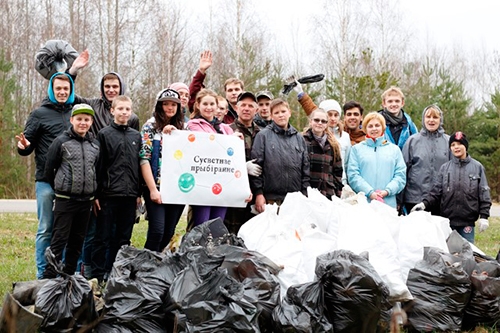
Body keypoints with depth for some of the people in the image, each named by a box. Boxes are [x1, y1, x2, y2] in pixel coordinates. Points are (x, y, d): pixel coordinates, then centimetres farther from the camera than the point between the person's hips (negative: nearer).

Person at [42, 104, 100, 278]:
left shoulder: (95, 144, 8)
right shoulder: (61, 141, -5)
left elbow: (98, 170, 16)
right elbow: (49, 169, 0)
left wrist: (94, 193, 11)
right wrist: (60, 188, 7)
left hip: (86, 201, 4)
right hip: (65, 200, -4)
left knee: (77, 241, 11)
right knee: (59, 240, -5)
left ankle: (69, 277, 21)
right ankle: (49, 278, -2)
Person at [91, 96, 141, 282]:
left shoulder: (136, 136, 13)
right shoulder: (104, 134, 0)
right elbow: (98, 166, -3)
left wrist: (138, 193, 11)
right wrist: (96, 194, -8)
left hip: (129, 196, 4)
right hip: (109, 195, -4)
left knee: (123, 238, 9)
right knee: (103, 237, 1)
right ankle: (98, 274, 8)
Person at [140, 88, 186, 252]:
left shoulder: (181, 128, 13)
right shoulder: (151, 126, 1)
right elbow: (144, 159, -6)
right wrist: (153, 189, -13)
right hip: (156, 187, -4)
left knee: (169, 233, 7)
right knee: (157, 231, -12)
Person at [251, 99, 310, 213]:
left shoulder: (299, 138, 14)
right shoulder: (263, 136, 3)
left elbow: (305, 169, 14)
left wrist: (304, 195, 6)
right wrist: (258, 193, -9)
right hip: (271, 198, -3)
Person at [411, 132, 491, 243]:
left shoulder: (477, 167, 5)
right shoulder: (445, 168, 7)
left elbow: (484, 193, 5)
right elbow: (436, 192, 4)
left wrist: (484, 216, -1)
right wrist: (425, 203, -12)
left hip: (467, 221, -1)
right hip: (447, 220, 1)